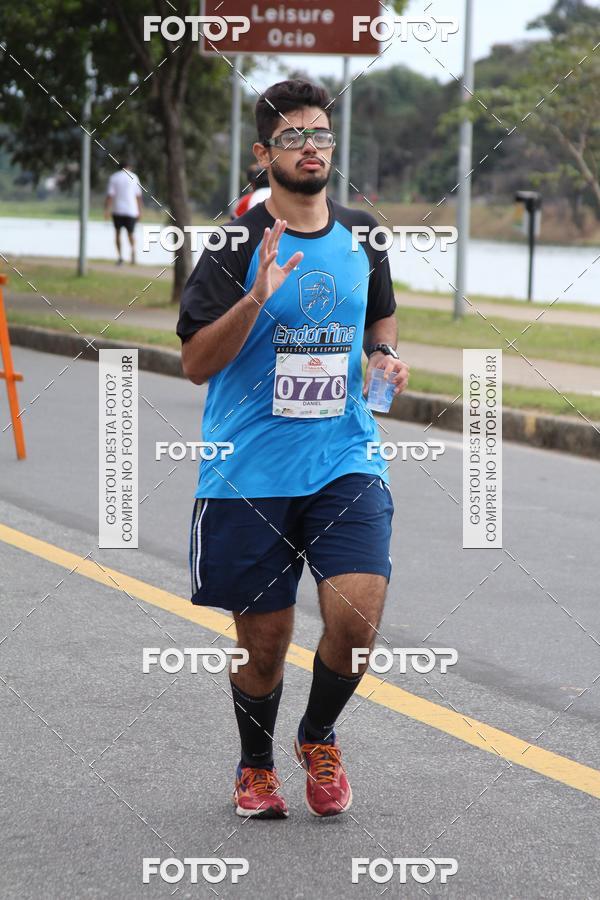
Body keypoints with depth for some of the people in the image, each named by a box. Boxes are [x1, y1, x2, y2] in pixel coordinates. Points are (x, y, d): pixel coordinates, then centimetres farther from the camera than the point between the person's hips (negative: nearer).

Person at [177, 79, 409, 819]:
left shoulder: (360, 235, 7)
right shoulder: (237, 244, -6)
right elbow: (195, 363, -11)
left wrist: (385, 355, 4)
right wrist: (257, 297, -24)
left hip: (345, 460, 3)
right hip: (248, 472, -2)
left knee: (355, 618, -14)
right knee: (263, 638, 6)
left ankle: (318, 737, 17)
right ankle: (255, 766, 33)